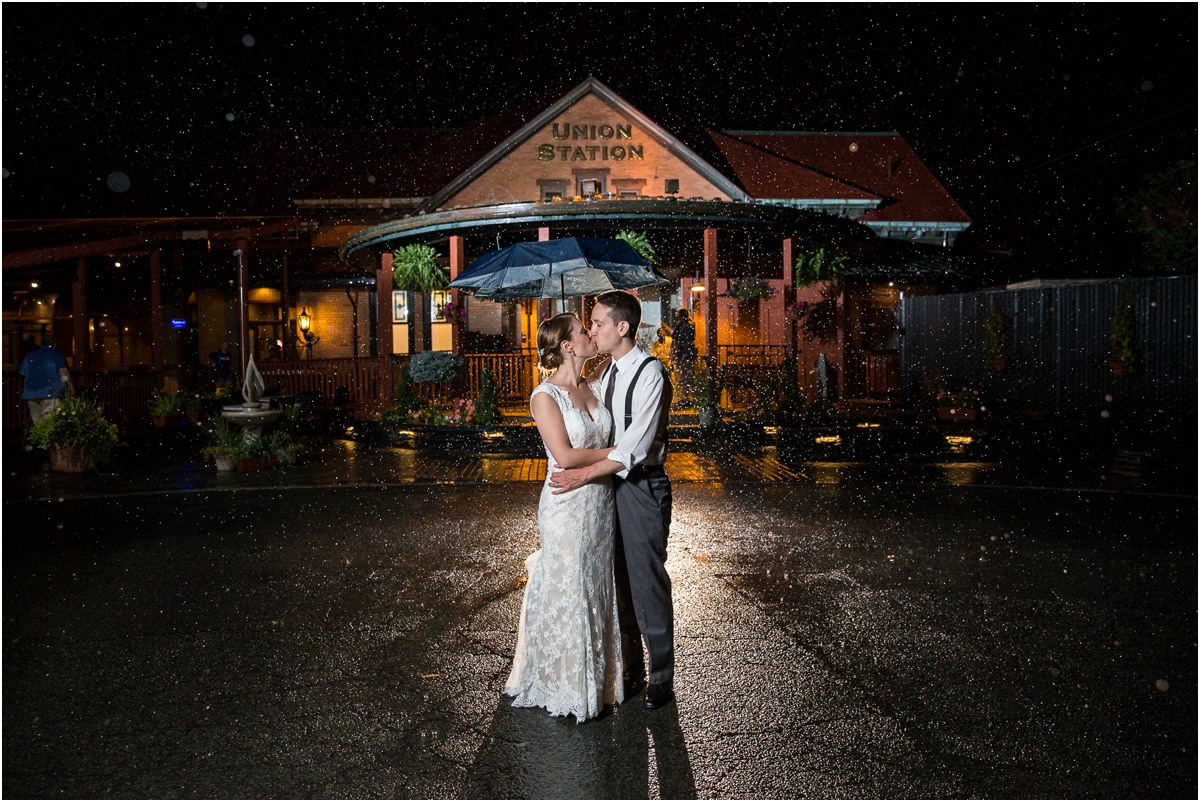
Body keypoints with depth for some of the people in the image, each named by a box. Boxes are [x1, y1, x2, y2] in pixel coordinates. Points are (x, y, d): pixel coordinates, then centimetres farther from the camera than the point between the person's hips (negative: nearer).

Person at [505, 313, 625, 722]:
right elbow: (565, 455, -20)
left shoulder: (592, 388, 8)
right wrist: (616, 451, -13)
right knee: (567, 596, 4)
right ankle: (565, 689, 22)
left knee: (599, 592, 16)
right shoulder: (545, 395, -13)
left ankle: (598, 679, 32)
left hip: (602, 503, 7)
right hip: (568, 507, -7)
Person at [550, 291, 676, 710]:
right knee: (620, 581, 16)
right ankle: (632, 666, 32)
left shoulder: (650, 374, -17)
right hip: (611, 482, 8)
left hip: (642, 486, -8)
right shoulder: (607, 373, 10)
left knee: (647, 582, 2)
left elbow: (635, 446, -23)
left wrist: (584, 474, -23)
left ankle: (662, 678, 19)